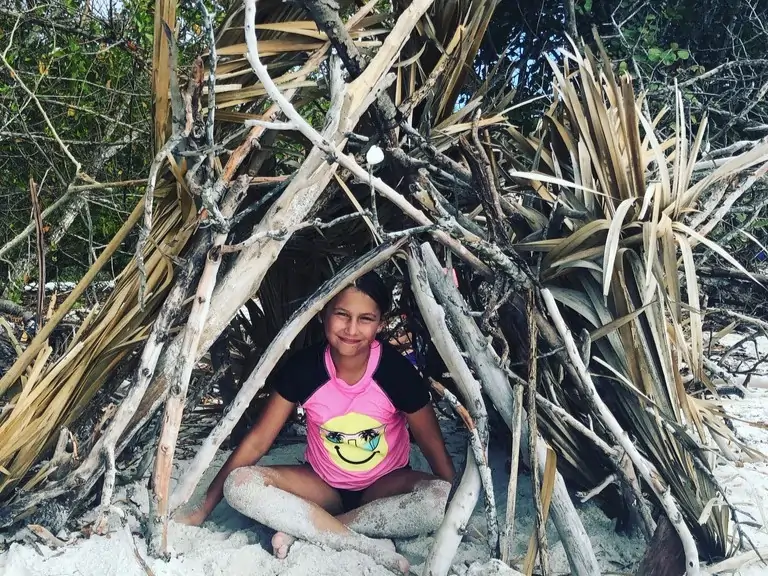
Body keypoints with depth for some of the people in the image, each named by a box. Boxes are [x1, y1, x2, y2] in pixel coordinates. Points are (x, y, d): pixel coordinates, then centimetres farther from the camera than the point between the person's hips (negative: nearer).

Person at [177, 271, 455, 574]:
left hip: (384, 486, -1)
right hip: (323, 485, 2)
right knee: (239, 484, -25)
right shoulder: (304, 367, -17)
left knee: (443, 497, -33)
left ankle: (304, 529, -25)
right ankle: (369, 547, -27)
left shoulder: (396, 370, -21)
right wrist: (202, 509, -10)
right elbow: (256, 442, -9)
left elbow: (436, 451, -10)